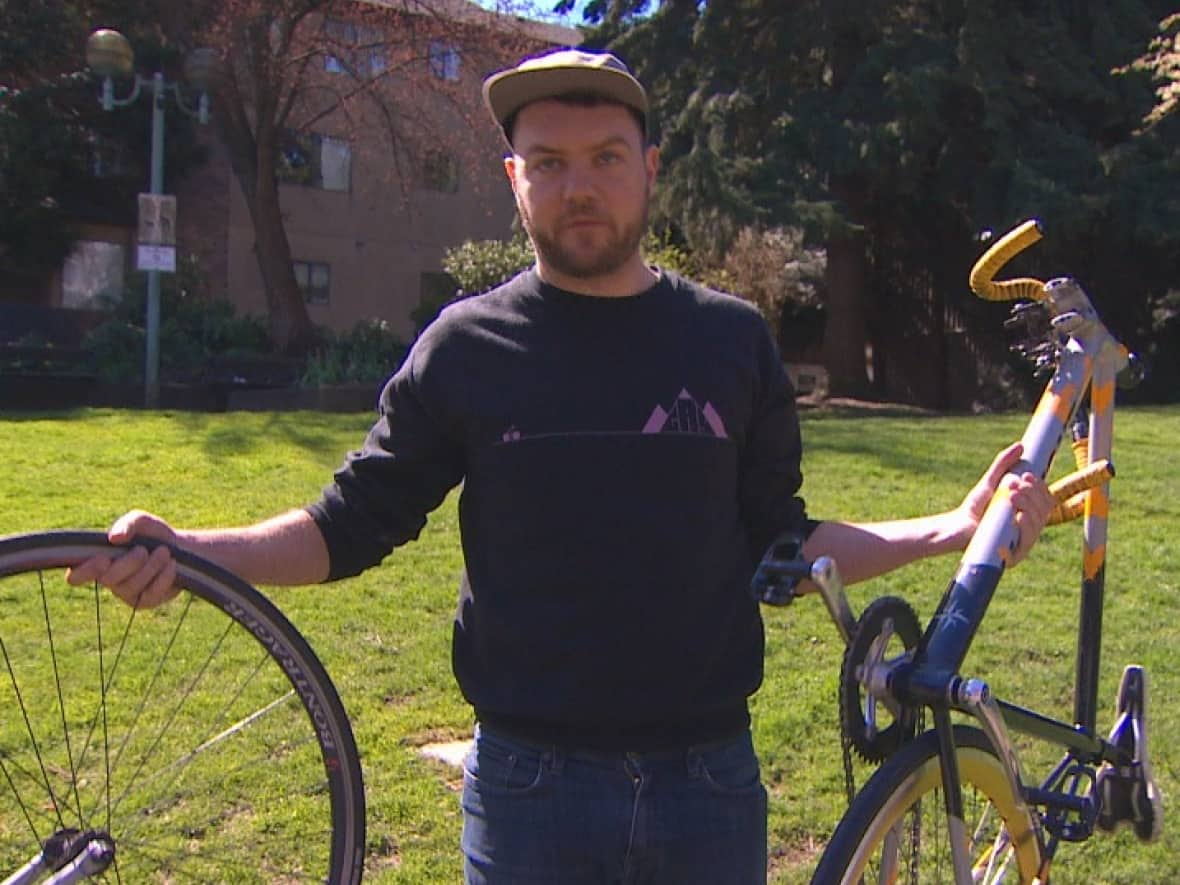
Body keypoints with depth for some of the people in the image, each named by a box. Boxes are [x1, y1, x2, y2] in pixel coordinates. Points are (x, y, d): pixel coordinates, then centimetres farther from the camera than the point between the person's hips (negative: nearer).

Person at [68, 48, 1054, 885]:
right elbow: (355, 523, 1)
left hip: (708, 779, 2)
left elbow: (778, 543, 7)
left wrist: (955, 528, -2)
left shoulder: (731, 340, 1)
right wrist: (187, 550, -14)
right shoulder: (466, 345, -3)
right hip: (530, 791, -1)